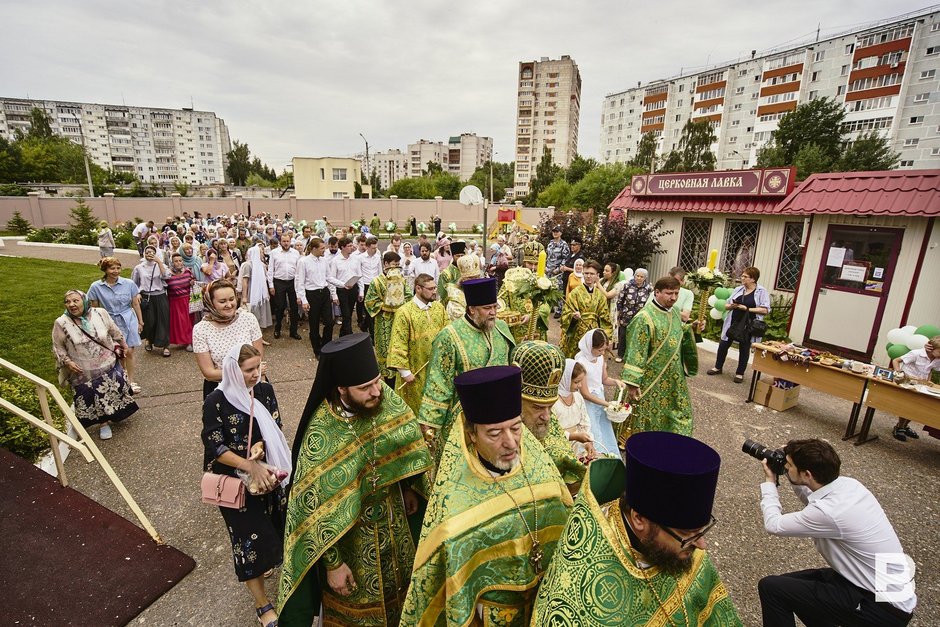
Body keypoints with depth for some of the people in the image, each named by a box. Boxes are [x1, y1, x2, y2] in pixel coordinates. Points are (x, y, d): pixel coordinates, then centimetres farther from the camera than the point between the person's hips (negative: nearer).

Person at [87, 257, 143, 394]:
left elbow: (135, 304, 1)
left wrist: (140, 322, 5)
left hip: (129, 322, 0)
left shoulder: (129, 284, -7)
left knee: (129, 352, 4)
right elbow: (94, 309, 3)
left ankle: (131, 381, 17)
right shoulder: (96, 287, -6)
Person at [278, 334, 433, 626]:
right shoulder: (321, 435, -31)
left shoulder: (386, 398, -19)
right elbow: (315, 508, -21)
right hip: (348, 531, -4)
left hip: (394, 518, 5)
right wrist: (333, 563, -14)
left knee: (397, 585, 28)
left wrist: (408, 489, 10)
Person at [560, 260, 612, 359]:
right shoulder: (575, 292, -3)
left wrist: (605, 336, 6)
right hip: (577, 334, -3)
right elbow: (566, 313, -5)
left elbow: (604, 318, 12)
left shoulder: (600, 295, 8)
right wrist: (573, 316, -26)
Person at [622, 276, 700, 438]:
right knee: (648, 417, 7)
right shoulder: (645, 318, -21)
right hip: (650, 380, -8)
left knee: (678, 412, 20)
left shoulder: (673, 313, 4)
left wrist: (691, 327, 2)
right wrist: (633, 383, -23)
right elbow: (635, 353, -22)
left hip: (673, 379, 8)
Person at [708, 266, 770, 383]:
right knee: (723, 345, 7)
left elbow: (765, 310, -15)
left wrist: (747, 309, -20)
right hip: (733, 323, 4)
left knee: (744, 349, 8)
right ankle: (718, 367, 24)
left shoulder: (762, 292, -6)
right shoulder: (738, 289, 7)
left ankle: (740, 373, 21)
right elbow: (726, 305, 9)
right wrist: (732, 306, -13)